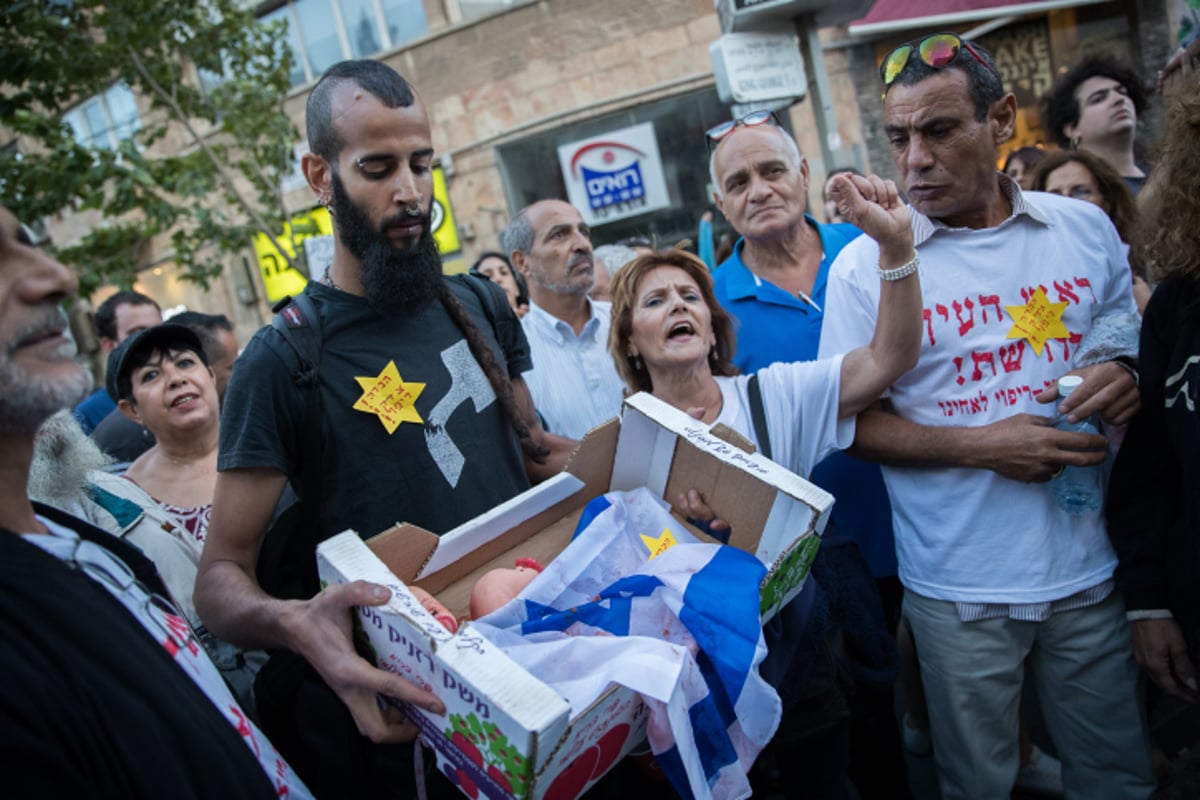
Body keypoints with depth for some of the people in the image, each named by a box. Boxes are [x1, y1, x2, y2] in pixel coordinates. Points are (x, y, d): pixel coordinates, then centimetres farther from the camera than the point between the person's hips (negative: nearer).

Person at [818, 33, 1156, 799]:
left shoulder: (1088, 228, 2)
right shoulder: (865, 263, -9)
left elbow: (1133, 345, 15)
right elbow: (851, 418, -7)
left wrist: (1125, 380, -9)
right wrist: (980, 446, -19)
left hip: (1091, 566, 3)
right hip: (960, 586, -3)